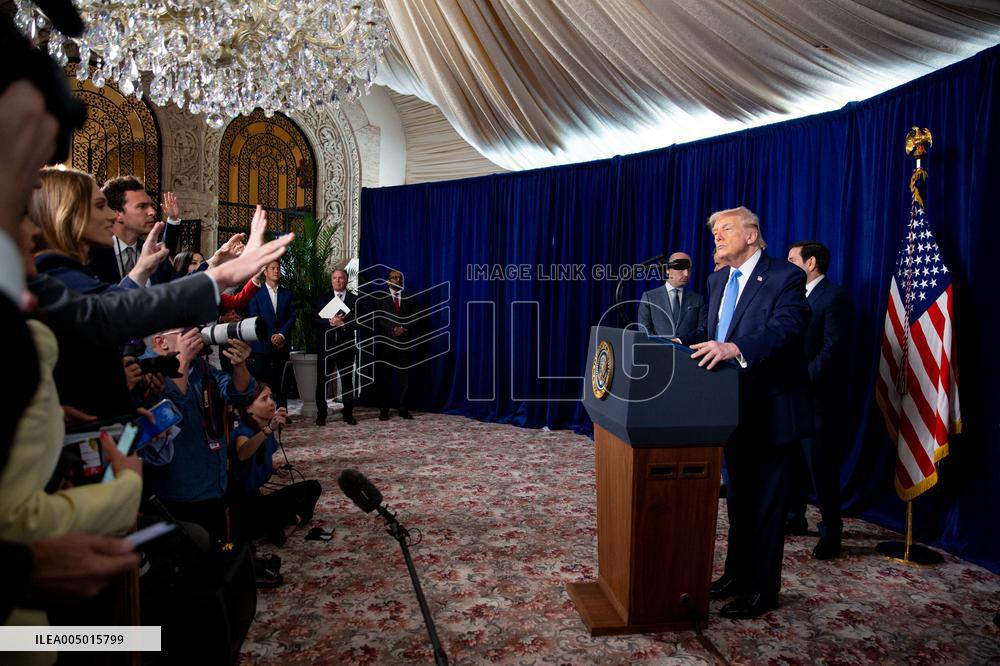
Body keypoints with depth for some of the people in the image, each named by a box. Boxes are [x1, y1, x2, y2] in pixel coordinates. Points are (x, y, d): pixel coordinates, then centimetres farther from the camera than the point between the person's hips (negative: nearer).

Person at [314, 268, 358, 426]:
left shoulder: (355, 300, 6)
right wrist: (330, 322, -17)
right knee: (322, 380, 2)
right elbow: (315, 320, -1)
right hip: (325, 346, 0)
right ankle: (321, 414, 11)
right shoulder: (322, 299, 8)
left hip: (346, 346, 0)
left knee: (347, 380, 5)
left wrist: (344, 324, -16)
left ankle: (348, 413, 14)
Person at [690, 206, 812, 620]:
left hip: (769, 409, -7)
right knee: (738, 495, 19)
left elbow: (789, 327, -29)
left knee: (766, 501, 4)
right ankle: (737, 574, 34)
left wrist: (735, 348, -42)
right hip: (733, 407, 8)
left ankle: (762, 589, 18)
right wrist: (705, 349, -6)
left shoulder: (784, 277, -13)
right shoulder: (717, 281, 12)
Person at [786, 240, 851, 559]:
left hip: (819, 398, -8)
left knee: (821, 467, 0)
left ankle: (831, 533, 13)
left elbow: (832, 349, -17)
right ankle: (795, 518, 29)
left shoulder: (834, 296, -10)